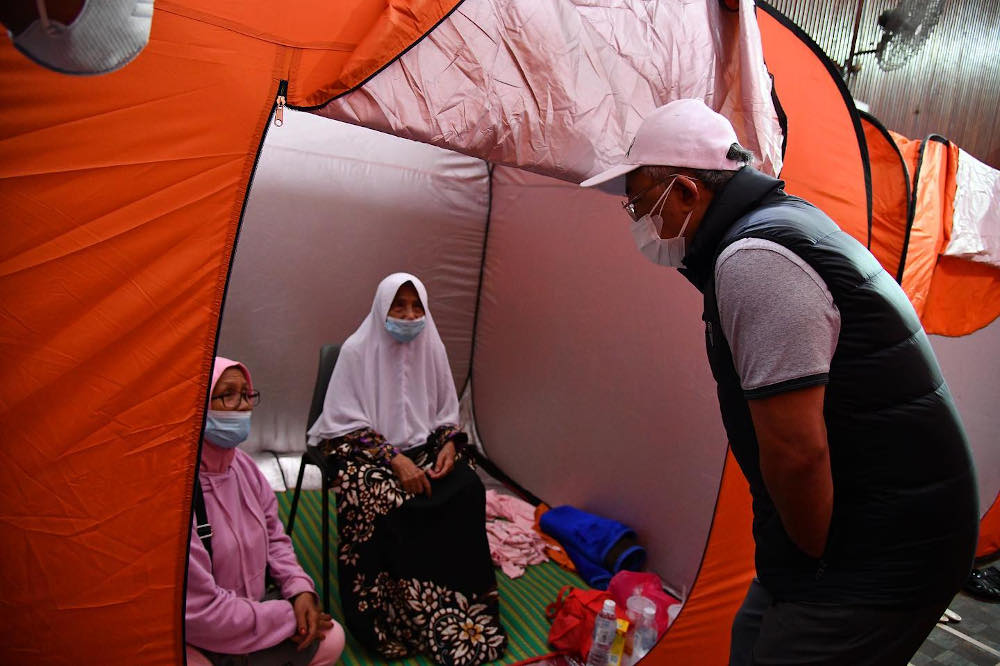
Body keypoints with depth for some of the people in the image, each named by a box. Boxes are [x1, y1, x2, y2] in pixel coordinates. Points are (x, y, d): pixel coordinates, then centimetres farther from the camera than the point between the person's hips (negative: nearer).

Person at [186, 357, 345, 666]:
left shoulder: (241, 463, 0)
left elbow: (273, 537, 11)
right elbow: (199, 611, -26)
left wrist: (300, 589, -6)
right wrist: (288, 617, -15)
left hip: (244, 613, 8)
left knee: (331, 638, 6)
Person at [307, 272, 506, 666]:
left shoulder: (431, 347, 1)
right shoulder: (357, 350, -11)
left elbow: (447, 413, 11)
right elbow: (348, 423, -11)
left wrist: (449, 443, -9)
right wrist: (394, 458, -21)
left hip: (422, 446, 4)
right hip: (366, 450, -3)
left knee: (467, 489, -21)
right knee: (384, 503, -32)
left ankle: (462, 599, -4)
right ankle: (408, 617, -12)